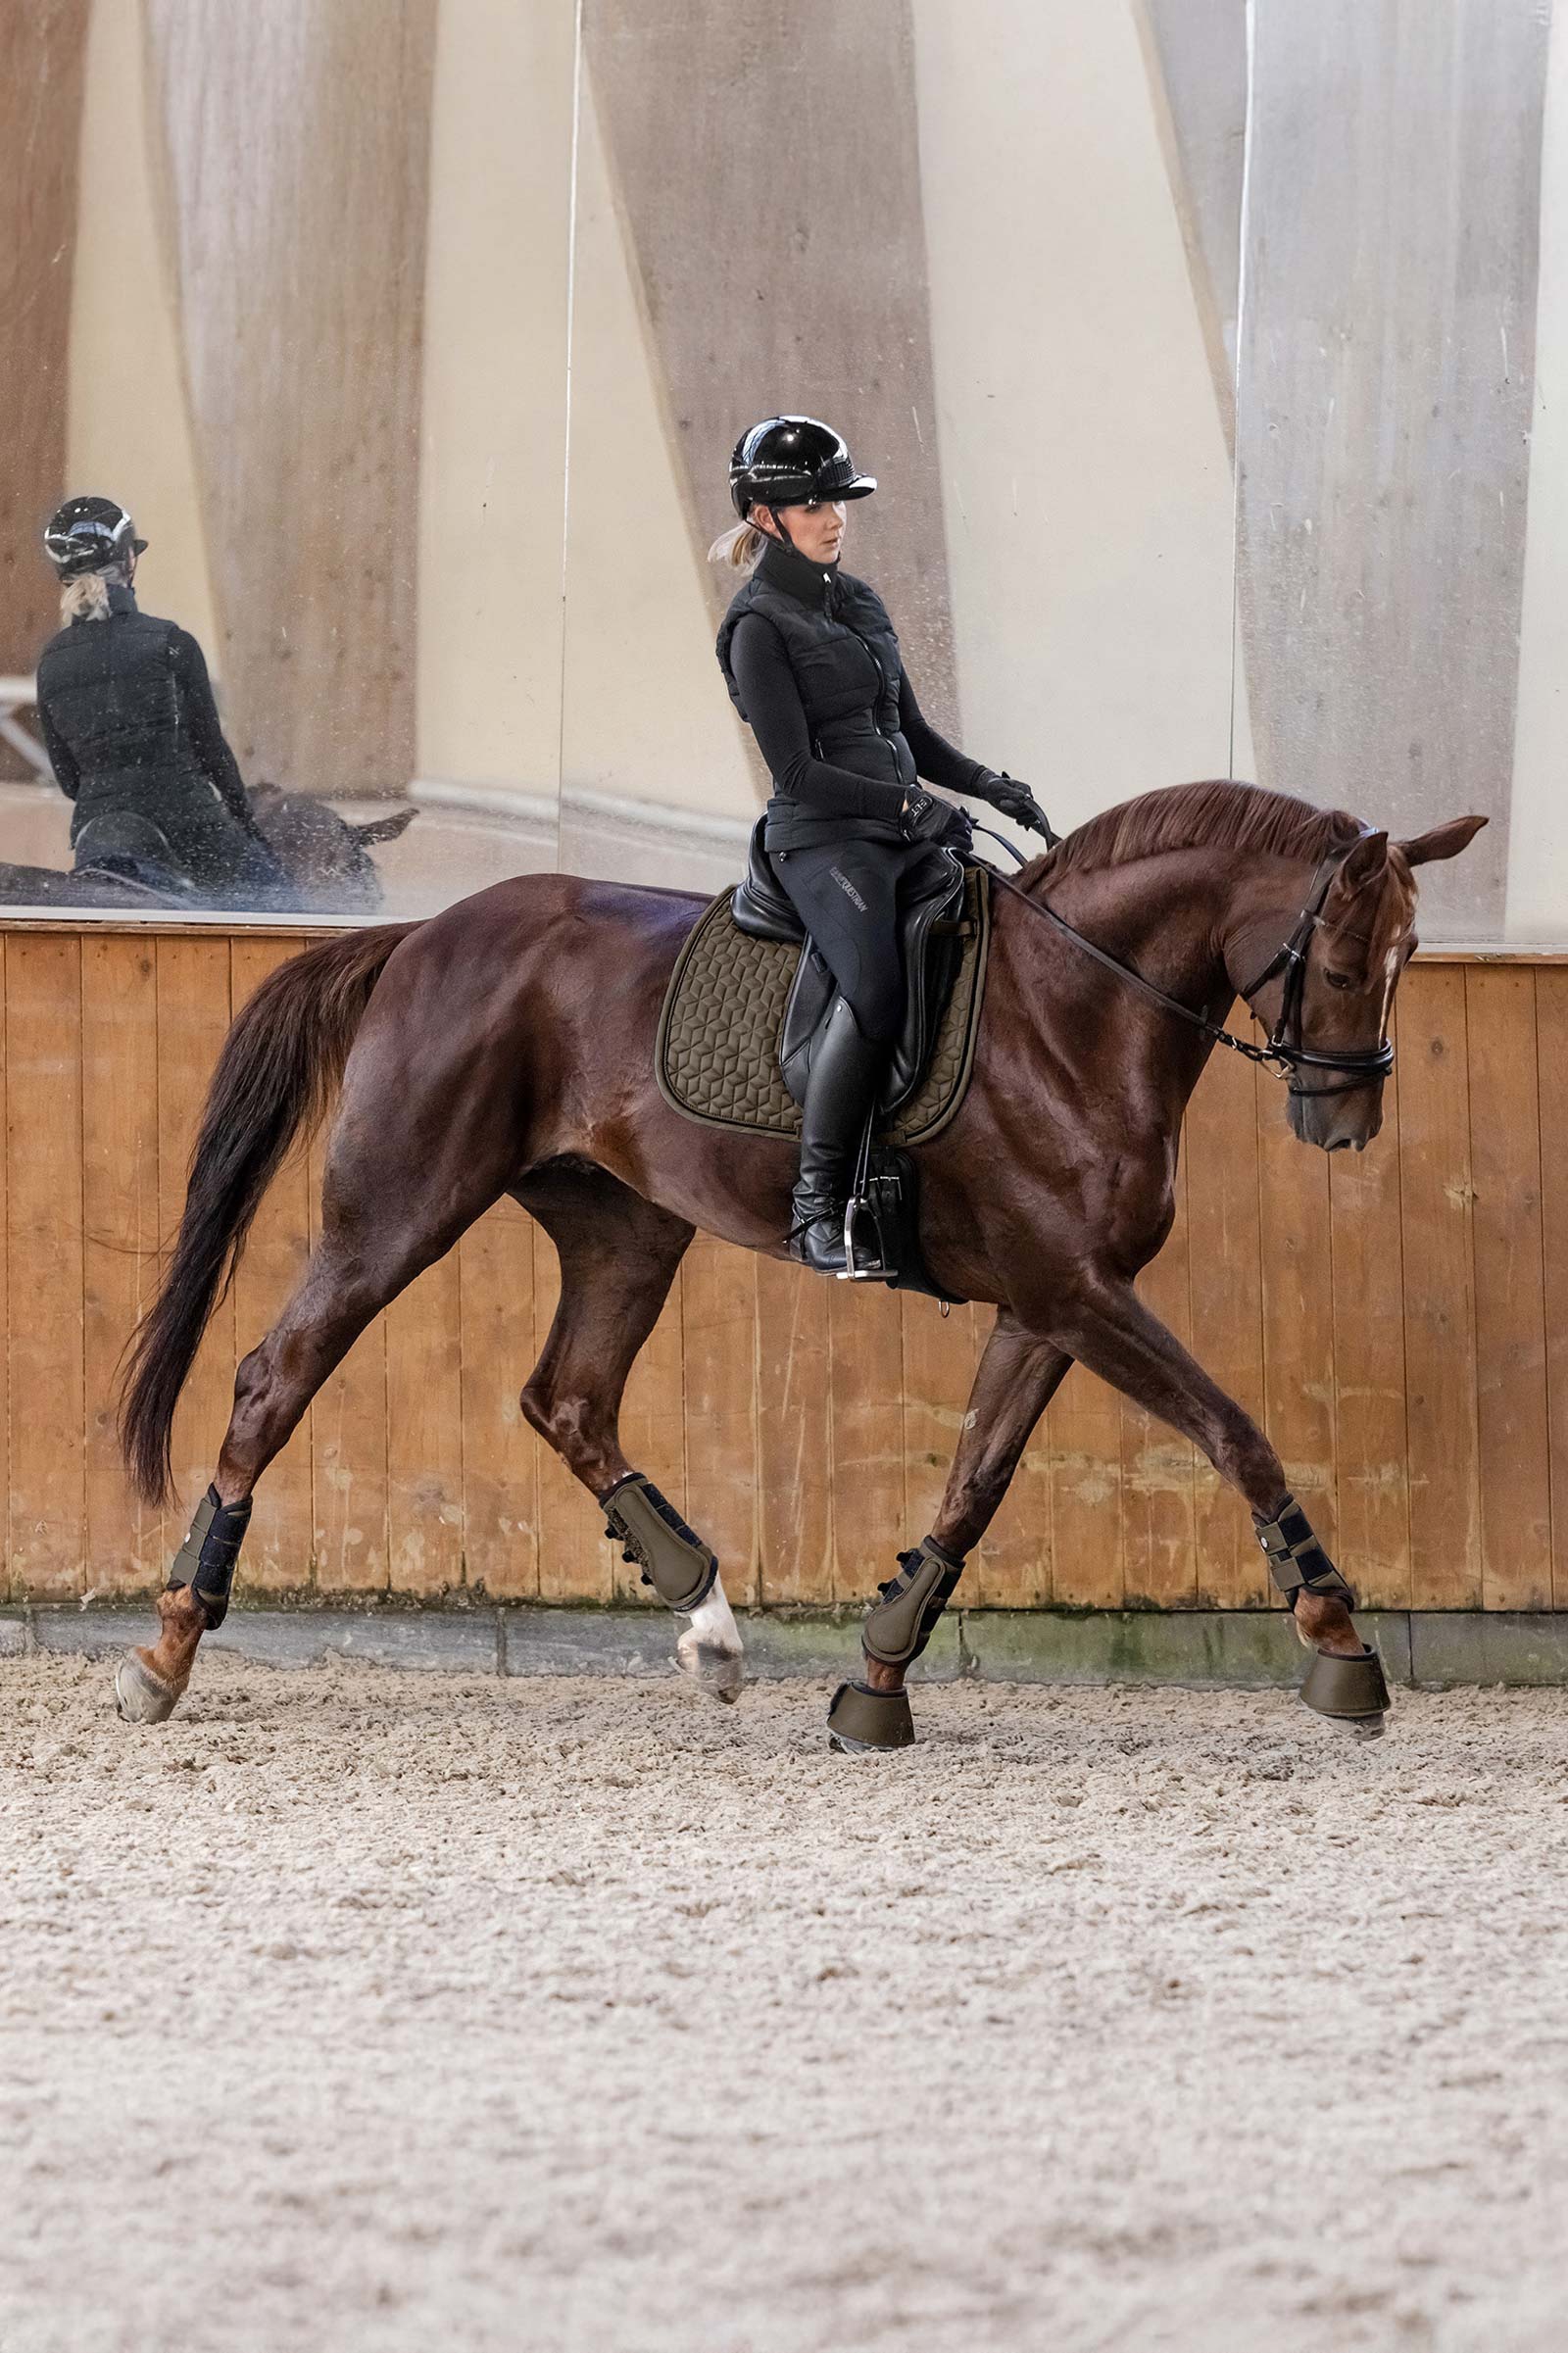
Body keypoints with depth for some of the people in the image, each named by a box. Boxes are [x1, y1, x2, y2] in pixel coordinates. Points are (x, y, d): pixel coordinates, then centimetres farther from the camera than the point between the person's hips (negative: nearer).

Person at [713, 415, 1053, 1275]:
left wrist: (988, 784, 7)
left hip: (904, 835, 8)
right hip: (823, 839, -8)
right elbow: (797, 772, -12)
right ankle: (816, 1205, -28)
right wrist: (911, 805, -20)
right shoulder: (760, 626, -4)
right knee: (876, 988, -32)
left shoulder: (857, 602, 19)